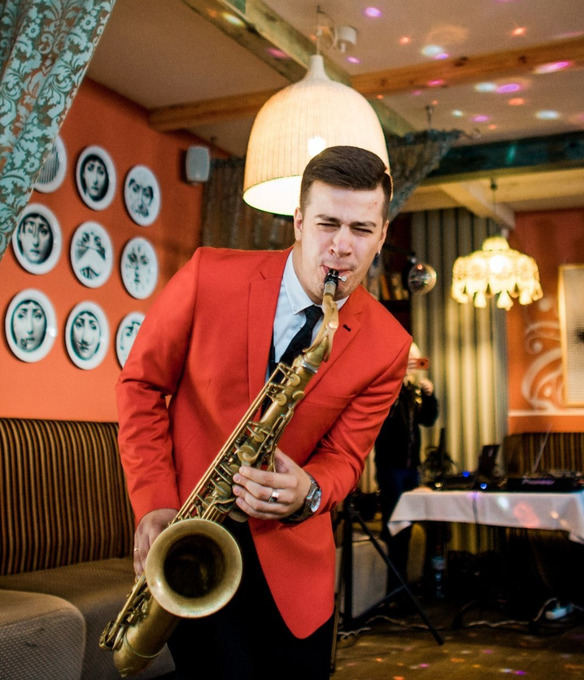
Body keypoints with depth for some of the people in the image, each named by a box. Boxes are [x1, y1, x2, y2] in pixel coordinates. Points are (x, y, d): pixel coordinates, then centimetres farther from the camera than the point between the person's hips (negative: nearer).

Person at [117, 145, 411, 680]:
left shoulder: (387, 346, -9)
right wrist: (154, 503, -11)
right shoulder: (209, 276, -13)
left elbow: (345, 456, -3)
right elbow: (142, 383, -4)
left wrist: (308, 494, -27)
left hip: (291, 553, 3)